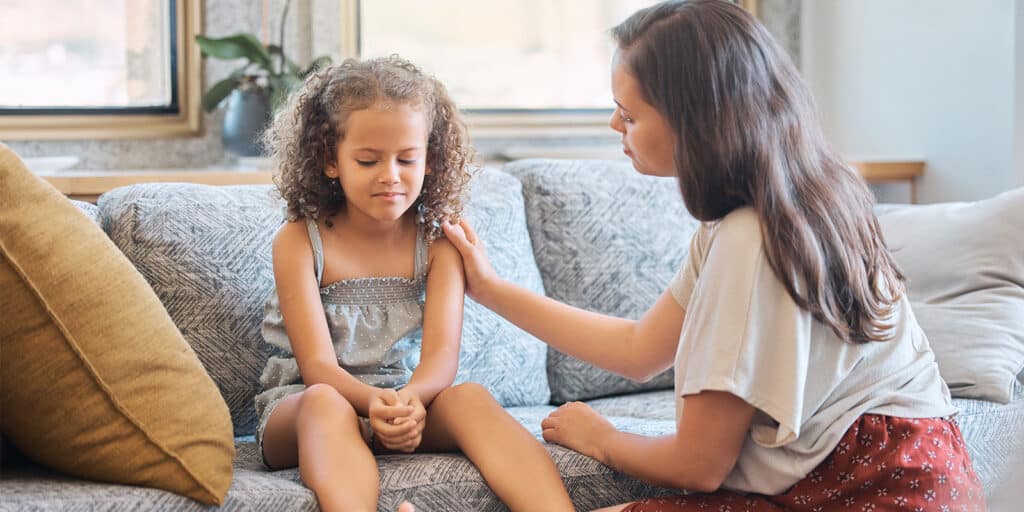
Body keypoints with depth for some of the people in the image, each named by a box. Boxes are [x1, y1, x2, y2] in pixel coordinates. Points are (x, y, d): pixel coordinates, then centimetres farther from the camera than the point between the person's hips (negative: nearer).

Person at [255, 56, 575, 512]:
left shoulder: (437, 242, 2)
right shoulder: (299, 241, -5)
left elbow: (441, 354, -10)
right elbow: (318, 365, -14)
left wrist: (410, 398, -36)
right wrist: (373, 402, -37)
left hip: (410, 399, 2)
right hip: (298, 405, -2)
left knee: (469, 398, -29)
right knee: (323, 402, -37)